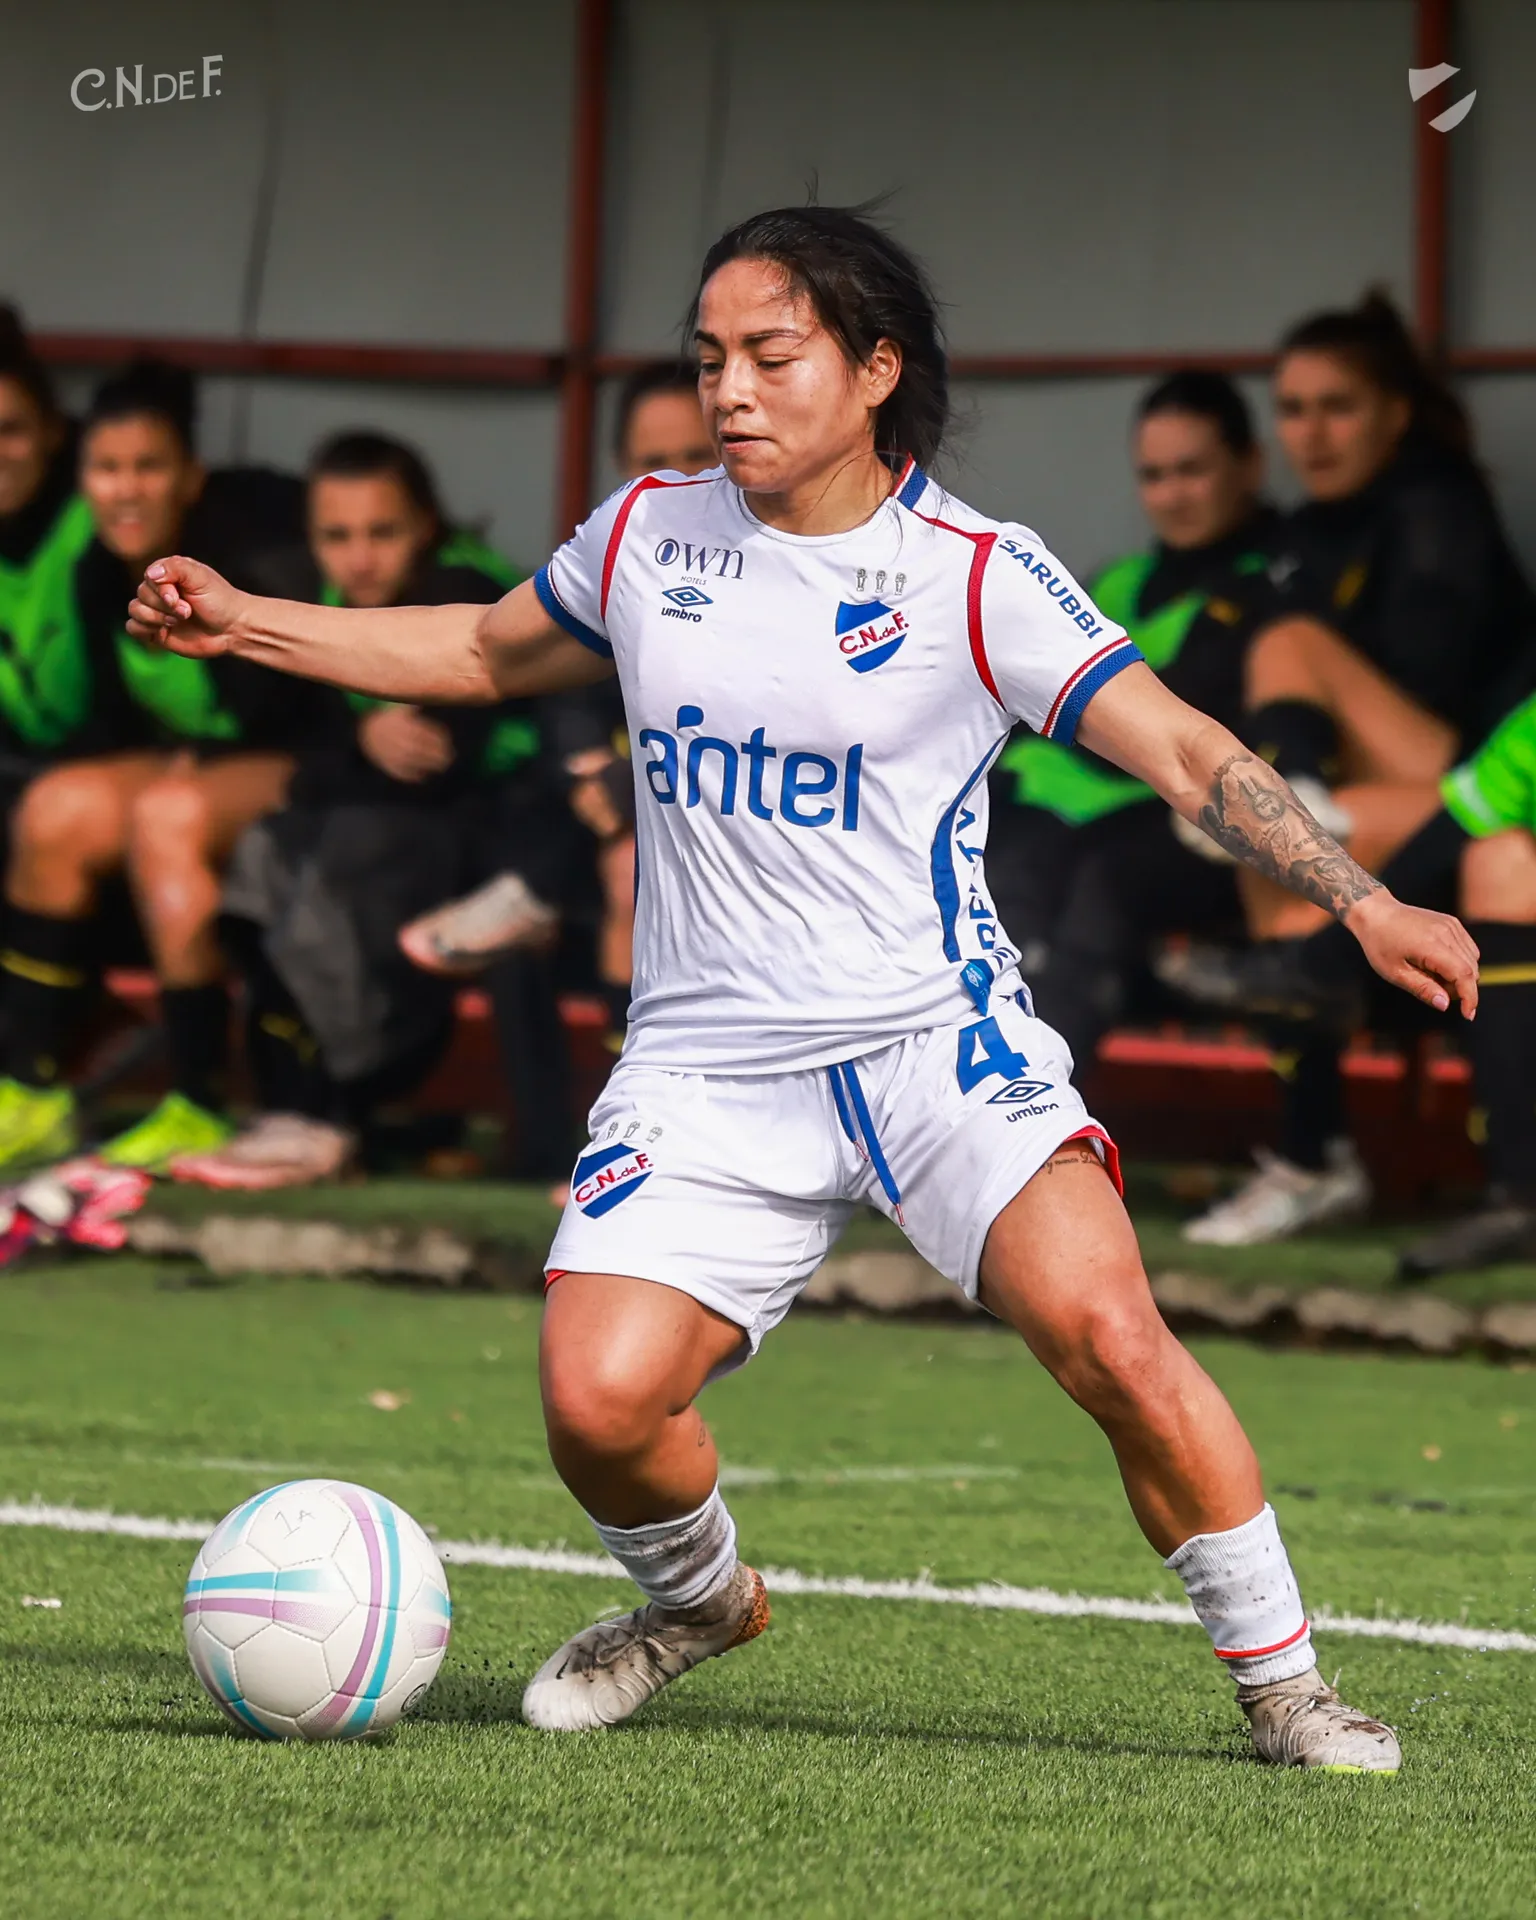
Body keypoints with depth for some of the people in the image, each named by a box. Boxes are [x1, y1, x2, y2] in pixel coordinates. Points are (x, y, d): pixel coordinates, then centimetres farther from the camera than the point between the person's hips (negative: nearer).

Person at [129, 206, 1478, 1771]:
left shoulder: (976, 575, -4)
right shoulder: (648, 534, 8)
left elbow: (1185, 753, -6)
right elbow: (484, 652, 27)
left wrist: (1361, 901, -19)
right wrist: (244, 625, 21)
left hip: (935, 1040, -3)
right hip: (707, 1067, 3)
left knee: (1105, 1331, -25)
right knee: (598, 1404, -16)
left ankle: (1279, 1682, -7)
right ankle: (696, 1599, 19)